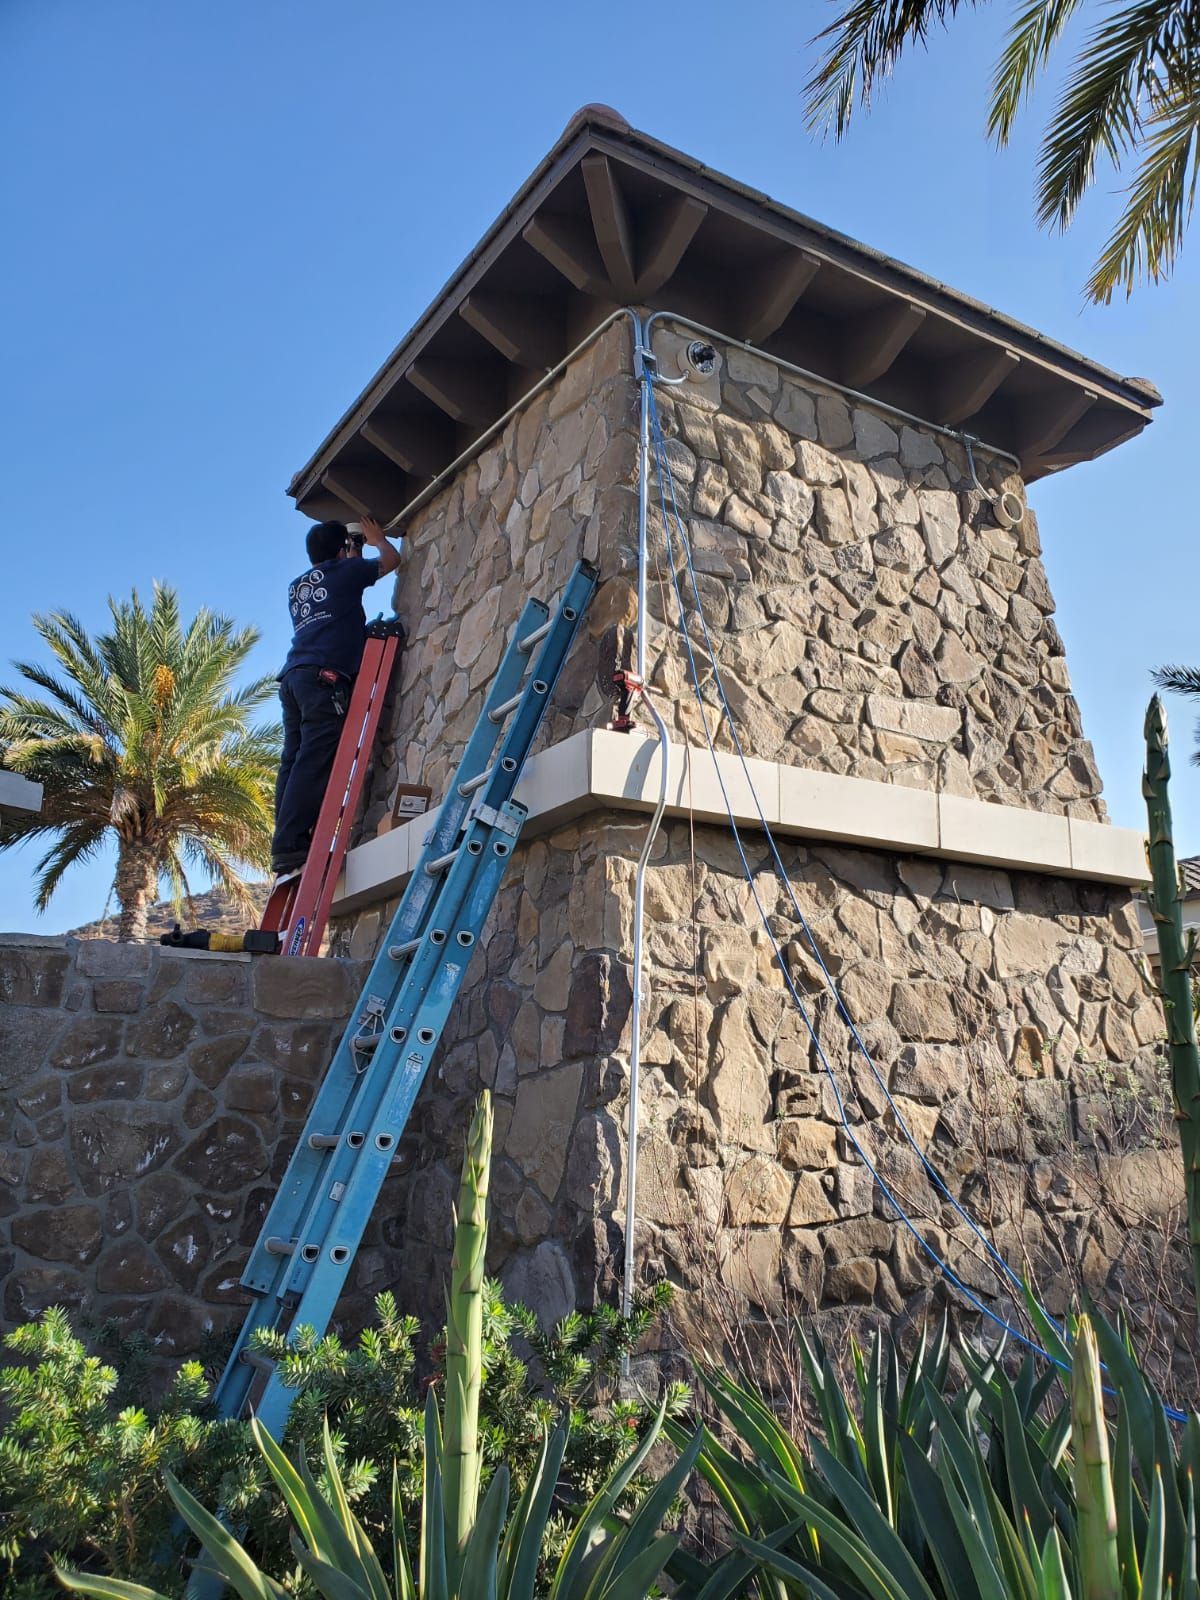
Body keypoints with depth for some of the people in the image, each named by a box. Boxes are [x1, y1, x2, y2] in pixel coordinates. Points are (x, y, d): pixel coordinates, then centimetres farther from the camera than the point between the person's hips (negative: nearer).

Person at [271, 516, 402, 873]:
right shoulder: (345, 571, 13)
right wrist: (377, 537, 47)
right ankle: (290, 847, -25)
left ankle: (286, 847, -7)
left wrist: (354, 556, 55)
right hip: (324, 676, -7)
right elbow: (392, 559, 28)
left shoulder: (296, 586, 30)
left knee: (295, 762, 0)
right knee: (314, 762, -15)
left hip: (293, 676, 8)